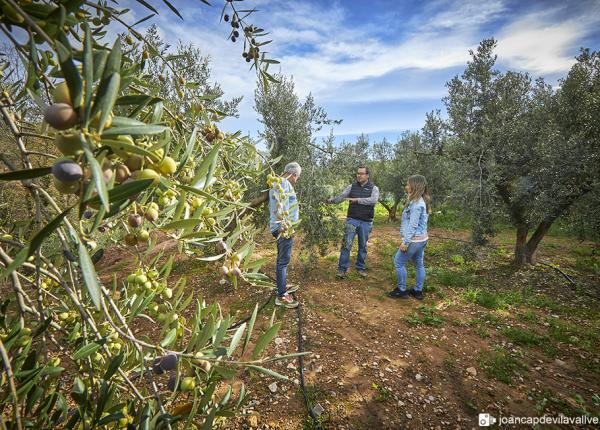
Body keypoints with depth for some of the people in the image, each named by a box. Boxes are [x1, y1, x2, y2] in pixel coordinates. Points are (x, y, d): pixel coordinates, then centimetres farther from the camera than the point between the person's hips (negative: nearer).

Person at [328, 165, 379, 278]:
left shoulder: (374, 188, 0)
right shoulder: (351, 187, 5)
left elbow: (373, 200, -17)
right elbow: (341, 196, -4)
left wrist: (357, 199, -23)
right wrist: (332, 200, -24)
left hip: (366, 222, 0)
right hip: (352, 219, 0)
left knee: (363, 246, 11)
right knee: (347, 244, -6)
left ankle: (360, 268, 27)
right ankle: (342, 269, 1)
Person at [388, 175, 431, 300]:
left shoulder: (416, 203, -21)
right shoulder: (422, 201, 11)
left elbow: (413, 225, -23)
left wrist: (405, 242, -20)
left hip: (414, 239, -10)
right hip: (422, 239, 10)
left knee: (399, 262, 2)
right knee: (419, 264, 15)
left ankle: (401, 290, 11)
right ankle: (418, 291, 26)